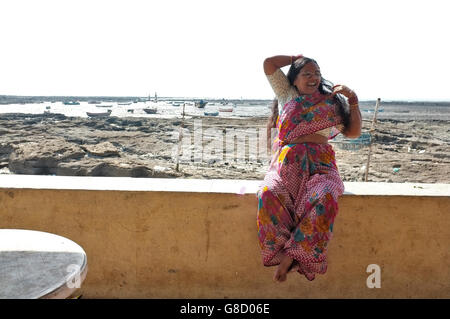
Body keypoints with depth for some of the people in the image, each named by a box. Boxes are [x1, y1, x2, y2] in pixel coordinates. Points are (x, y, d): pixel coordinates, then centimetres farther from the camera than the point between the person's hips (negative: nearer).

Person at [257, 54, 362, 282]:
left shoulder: (331, 103, 21)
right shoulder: (286, 95, 22)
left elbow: (353, 132, 15)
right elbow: (269, 64, 17)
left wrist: (353, 100, 8)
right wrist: (296, 58, 27)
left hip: (319, 164, 0)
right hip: (287, 161, 0)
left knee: (325, 198, -36)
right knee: (269, 194, -35)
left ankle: (290, 255, -31)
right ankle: (287, 255, -28)